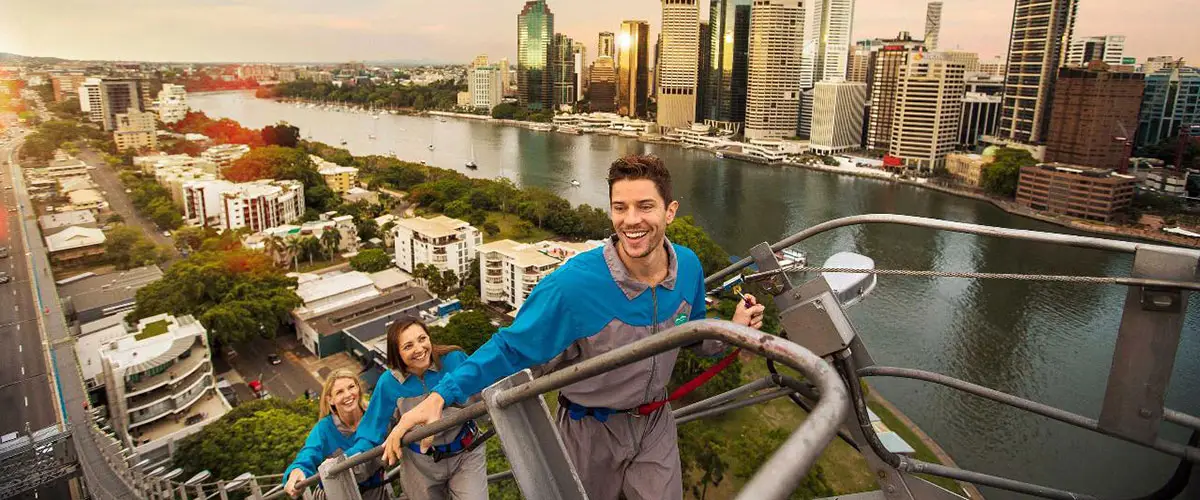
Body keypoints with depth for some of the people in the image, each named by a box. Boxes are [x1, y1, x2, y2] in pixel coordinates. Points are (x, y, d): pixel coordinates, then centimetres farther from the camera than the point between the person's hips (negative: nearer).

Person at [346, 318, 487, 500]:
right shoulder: (389, 382, -15)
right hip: (422, 464, 1)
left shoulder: (453, 359, -19)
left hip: (466, 453, -1)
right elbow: (372, 430, -5)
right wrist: (347, 458, -18)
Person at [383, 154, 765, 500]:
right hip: (590, 430, -3)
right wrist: (440, 396, -29)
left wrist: (732, 330, -12)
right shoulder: (574, 283, -31)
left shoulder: (688, 266, -13)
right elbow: (510, 348, -20)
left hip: (655, 424, 3)